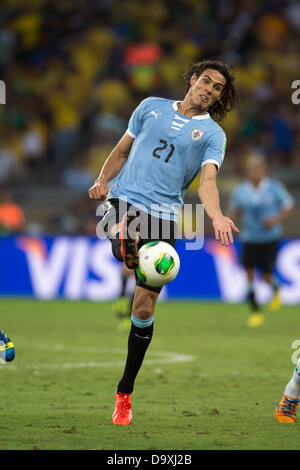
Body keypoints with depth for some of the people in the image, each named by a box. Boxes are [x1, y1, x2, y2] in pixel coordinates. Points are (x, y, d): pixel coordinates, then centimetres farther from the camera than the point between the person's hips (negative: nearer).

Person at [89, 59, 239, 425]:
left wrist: (216, 216, -27)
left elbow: (207, 180, -6)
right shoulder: (152, 107, 13)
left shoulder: (212, 133, 8)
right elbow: (122, 149, 20)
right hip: (123, 200, 2)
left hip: (164, 214, -2)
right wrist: (102, 181, 0)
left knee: (144, 310, 1)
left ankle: (124, 394, 9)